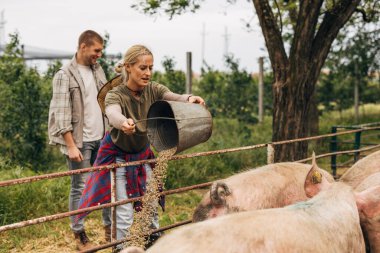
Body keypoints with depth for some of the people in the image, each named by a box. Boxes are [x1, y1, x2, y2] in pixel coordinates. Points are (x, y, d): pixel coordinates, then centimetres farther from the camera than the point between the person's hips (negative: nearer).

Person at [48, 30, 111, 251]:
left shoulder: (98, 70, 9)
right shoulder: (65, 75, -10)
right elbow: (61, 114, -13)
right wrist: (71, 146, -16)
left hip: (102, 138, 6)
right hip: (80, 141, -6)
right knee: (80, 187, 2)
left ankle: (110, 226, 24)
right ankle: (79, 233, 15)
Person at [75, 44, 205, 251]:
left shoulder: (152, 90, -15)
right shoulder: (115, 95, -27)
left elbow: (174, 98, -33)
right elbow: (113, 114, -49)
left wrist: (189, 99, -57)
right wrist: (123, 123, -73)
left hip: (142, 154, 5)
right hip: (119, 157, -4)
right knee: (125, 213, -6)